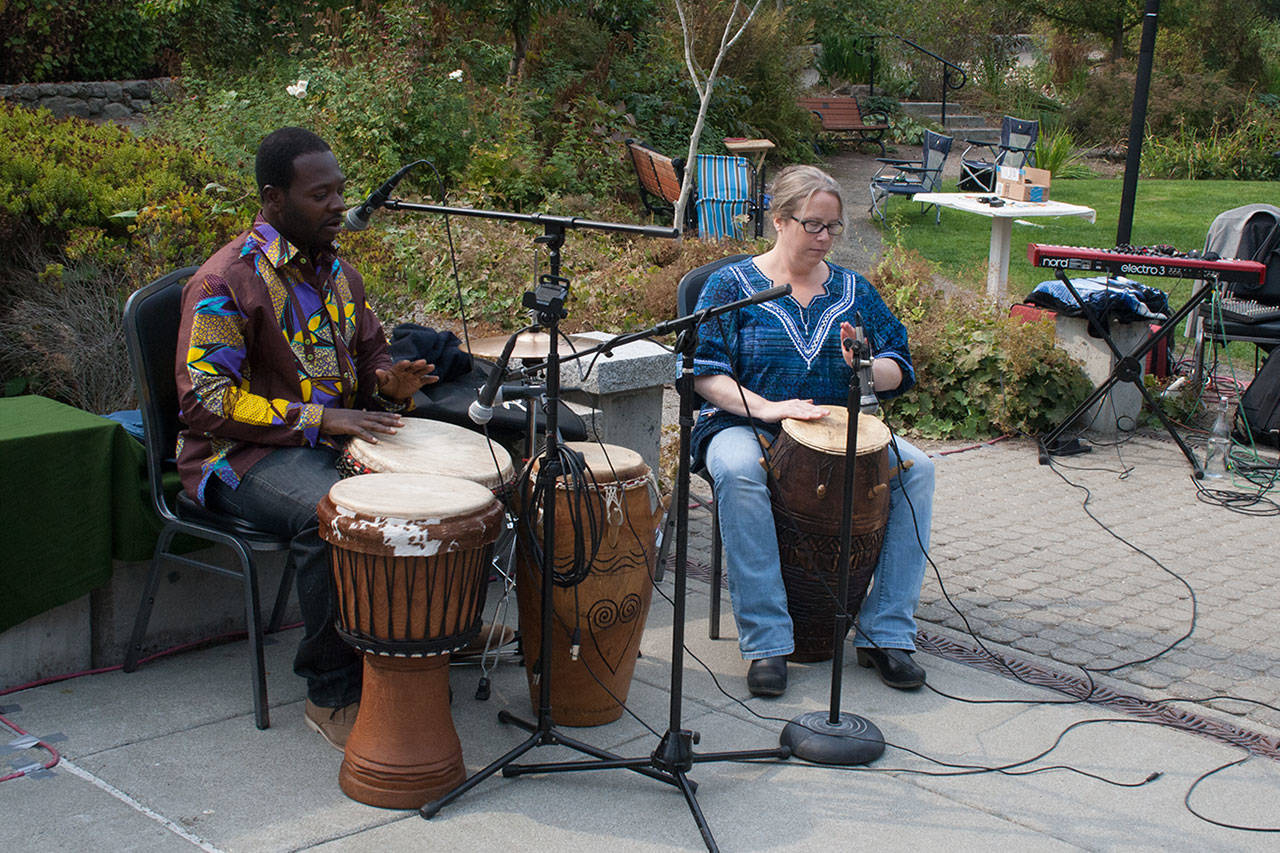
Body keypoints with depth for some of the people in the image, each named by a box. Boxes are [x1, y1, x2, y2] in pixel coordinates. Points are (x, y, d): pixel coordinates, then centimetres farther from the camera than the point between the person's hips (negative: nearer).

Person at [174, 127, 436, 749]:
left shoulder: (337, 271, 12)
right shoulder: (227, 281, -13)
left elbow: (369, 354, 24)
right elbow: (204, 400, -19)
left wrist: (389, 382, -3)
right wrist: (318, 418, -25)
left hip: (335, 437, 7)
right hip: (243, 455, -7)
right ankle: (332, 693, -22)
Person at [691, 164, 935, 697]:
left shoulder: (852, 290, 12)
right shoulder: (732, 285, 0)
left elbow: (899, 373, 9)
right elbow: (704, 373, -8)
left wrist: (867, 367, -16)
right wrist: (766, 407, -24)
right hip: (744, 427, -4)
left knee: (915, 467, -21)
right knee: (738, 472, -39)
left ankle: (885, 633, -17)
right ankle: (766, 642, -33)